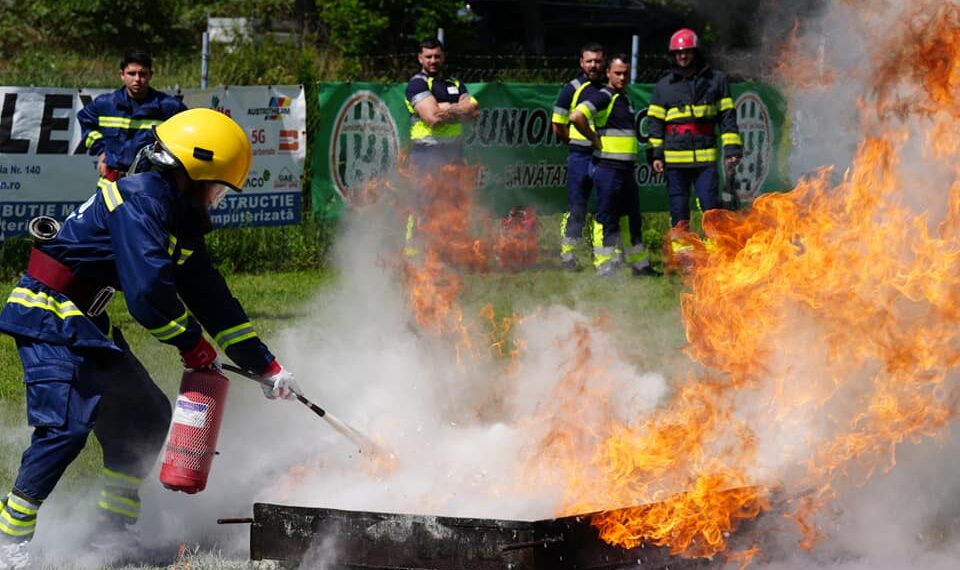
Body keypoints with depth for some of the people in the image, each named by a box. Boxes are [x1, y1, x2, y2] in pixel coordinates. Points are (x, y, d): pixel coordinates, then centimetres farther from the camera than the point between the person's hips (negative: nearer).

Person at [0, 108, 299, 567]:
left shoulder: (180, 219, 11)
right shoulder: (139, 201, -20)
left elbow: (212, 299, 17)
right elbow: (148, 292, -27)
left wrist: (267, 366, 17)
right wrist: (194, 346, -11)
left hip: (86, 323, 10)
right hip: (46, 314, -10)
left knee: (145, 417, 10)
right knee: (66, 425, -21)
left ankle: (113, 532, 17)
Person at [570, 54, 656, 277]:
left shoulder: (626, 99, 18)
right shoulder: (603, 97, -10)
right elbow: (577, 116, -25)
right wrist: (595, 138, -15)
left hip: (627, 169, 9)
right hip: (608, 168, -9)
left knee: (632, 218, 14)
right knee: (607, 219, -5)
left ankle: (639, 264, 22)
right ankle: (605, 266, -1)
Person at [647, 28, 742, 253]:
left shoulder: (716, 80, 9)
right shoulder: (664, 86, 11)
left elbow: (727, 116, 9)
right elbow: (655, 122, 12)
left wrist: (732, 148, 1)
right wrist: (656, 154, 3)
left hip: (706, 157, -1)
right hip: (675, 158, 1)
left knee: (711, 207, -7)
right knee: (679, 211, 3)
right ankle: (679, 252, 7)